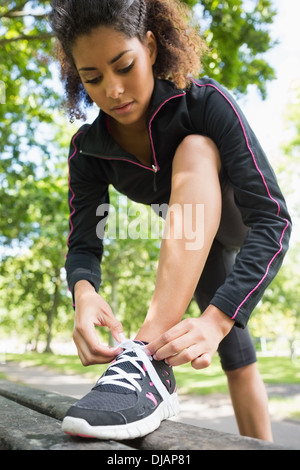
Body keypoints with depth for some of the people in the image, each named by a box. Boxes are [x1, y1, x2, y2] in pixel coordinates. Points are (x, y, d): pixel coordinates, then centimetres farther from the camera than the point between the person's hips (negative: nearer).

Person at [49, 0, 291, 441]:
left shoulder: (206, 102, -32)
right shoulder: (88, 149, -18)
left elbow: (273, 218, -38)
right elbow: (83, 245, -22)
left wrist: (217, 318, -51)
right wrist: (84, 291, -47)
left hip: (241, 225, -4)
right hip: (192, 244, 5)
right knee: (237, 360, 6)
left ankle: (149, 358, -45)